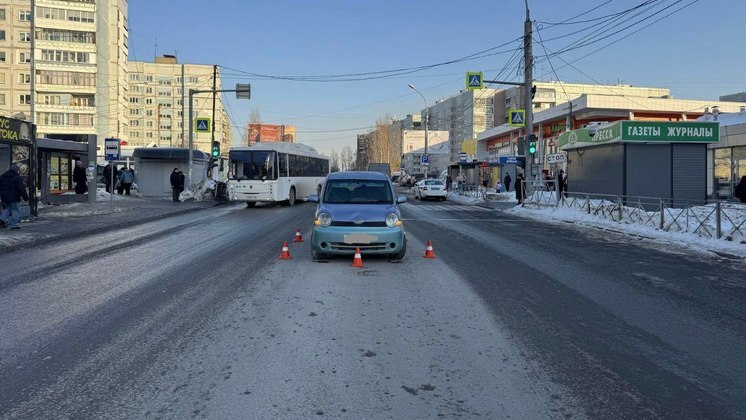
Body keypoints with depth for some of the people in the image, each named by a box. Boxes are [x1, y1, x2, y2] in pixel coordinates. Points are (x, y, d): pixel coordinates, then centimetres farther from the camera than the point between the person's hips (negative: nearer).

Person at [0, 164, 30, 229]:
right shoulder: (17, 178, -11)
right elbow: (22, 189, -13)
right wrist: (25, 197, -7)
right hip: (13, 198, -6)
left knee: (6, 209, 21)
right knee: (15, 210, 2)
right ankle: (14, 224, -1)